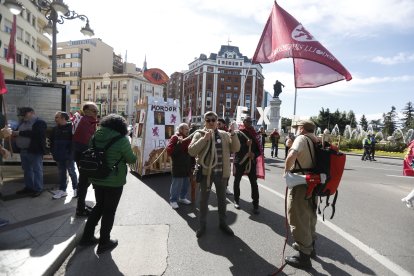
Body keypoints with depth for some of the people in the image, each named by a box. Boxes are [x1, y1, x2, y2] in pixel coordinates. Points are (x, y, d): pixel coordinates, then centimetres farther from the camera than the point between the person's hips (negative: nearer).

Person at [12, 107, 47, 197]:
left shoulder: (40, 122, -11)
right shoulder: (23, 122, 16)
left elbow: (35, 133, -25)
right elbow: (18, 131, 19)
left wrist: (20, 133, -21)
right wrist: (13, 133, -5)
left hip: (35, 151, -9)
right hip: (23, 150, 9)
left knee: (37, 170, -1)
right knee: (27, 170, 16)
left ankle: (38, 189, 6)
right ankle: (29, 187, 27)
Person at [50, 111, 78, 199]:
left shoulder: (70, 127, -12)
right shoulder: (55, 129, 9)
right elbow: (52, 141, 16)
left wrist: (71, 152, -17)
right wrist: (53, 151, 8)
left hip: (69, 155, -6)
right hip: (59, 156, 6)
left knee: (72, 172, 5)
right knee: (61, 173, 13)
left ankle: (75, 189, 18)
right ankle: (62, 190, 22)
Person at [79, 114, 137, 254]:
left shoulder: (95, 136, 0)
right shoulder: (122, 140, -17)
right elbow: (131, 159, -8)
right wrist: (133, 157, 14)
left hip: (96, 179, 6)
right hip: (114, 181, -6)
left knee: (99, 206, 23)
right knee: (109, 210, 8)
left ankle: (87, 237, 31)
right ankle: (104, 243, 20)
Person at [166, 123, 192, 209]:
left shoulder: (188, 138, 11)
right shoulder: (175, 138, -11)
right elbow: (169, 151, -21)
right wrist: (179, 143, -28)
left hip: (187, 166, 7)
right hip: (178, 166, -7)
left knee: (186, 183, 17)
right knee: (177, 183, -1)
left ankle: (182, 197, 35)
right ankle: (173, 200, 15)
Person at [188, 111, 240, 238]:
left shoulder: (224, 135, 5)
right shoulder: (199, 134, -4)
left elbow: (235, 149, -1)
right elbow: (191, 151, -14)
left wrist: (233, 134, -14)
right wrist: (204, 138, -22)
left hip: (221, 173, 3)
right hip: (206, 172, -2)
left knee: (222, 199, 17)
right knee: (204, 199, 10)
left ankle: (223, 223, 35)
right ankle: (202, 225, 28)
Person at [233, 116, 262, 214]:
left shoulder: (253, 134, 10)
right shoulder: (238, 133, -2)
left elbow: (258, 148, 10)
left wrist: (255, 154, -10)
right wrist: (246, 145, -25)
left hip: (251, 162, 2)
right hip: (240, 161, -2)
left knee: (254, 183, -3)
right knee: (237, 181, 11)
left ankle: (255, 205, 3)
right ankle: (236, 201, 30)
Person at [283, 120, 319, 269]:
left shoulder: (302, 138, -15)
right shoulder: (316, 142, 8)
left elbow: (291, 156, -32)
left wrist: (286, 170, -17)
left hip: (300, 184, -8)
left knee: (298, 219, 3)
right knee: (309, 216, 24)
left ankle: (304, 256, 14)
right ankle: (309, 246, 42)